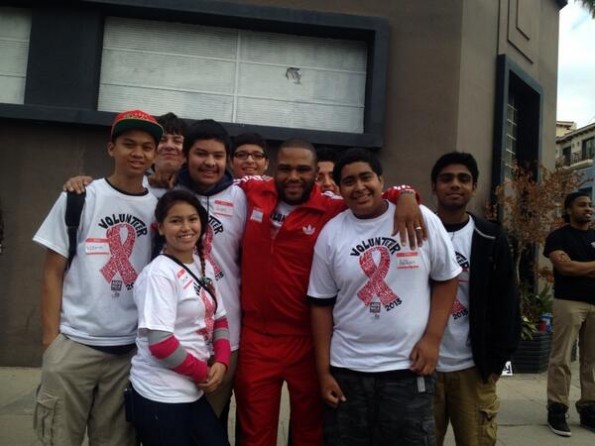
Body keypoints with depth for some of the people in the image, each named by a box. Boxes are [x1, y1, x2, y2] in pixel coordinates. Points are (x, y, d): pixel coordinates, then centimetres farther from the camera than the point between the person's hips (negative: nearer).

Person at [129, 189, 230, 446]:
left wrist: (221, 362, -6)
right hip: (160, 396, -7)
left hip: (192, 392, 7)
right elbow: (160, 343, -21)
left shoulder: (204, 266, 6)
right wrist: (202, 373, -10)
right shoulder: (159, 273, -17)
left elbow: (219, 321, 10)